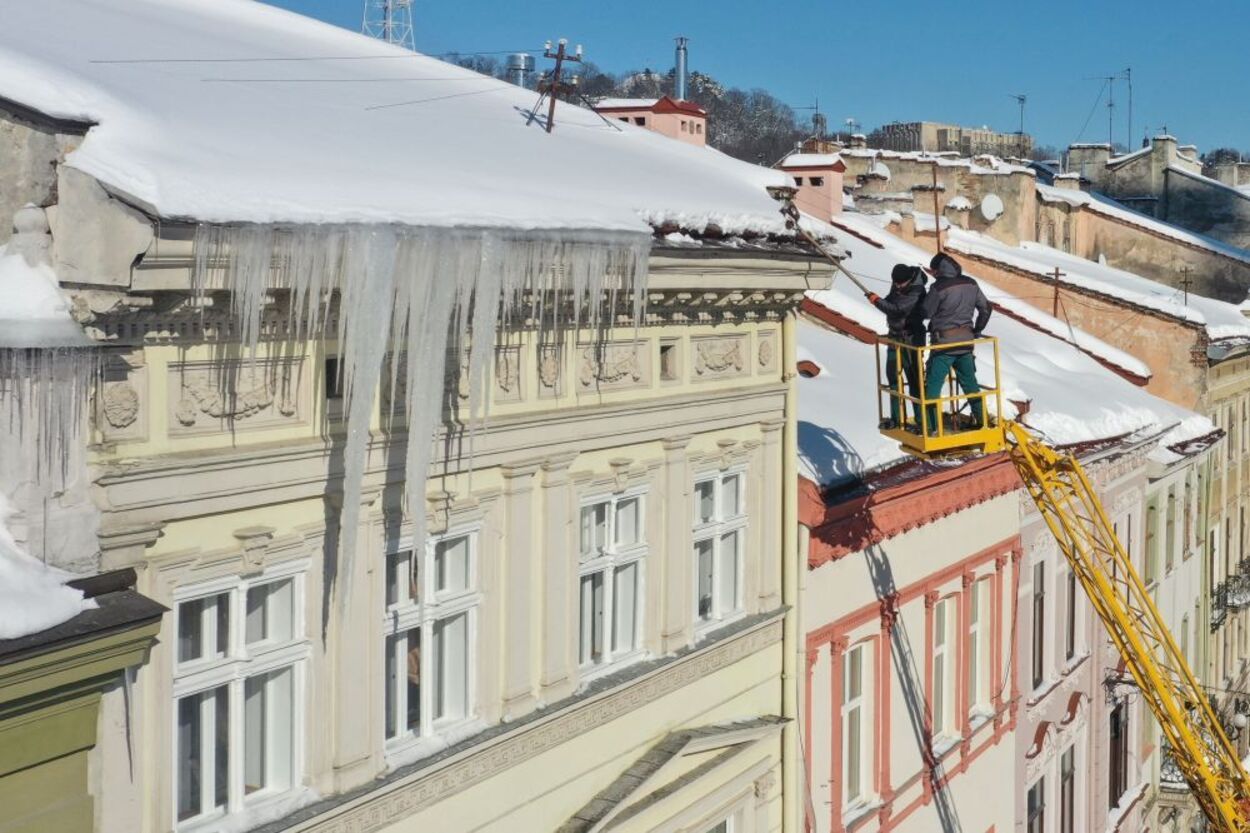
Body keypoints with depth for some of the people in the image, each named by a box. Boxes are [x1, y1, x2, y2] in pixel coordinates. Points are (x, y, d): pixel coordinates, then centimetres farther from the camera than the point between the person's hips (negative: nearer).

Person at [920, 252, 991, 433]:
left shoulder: (939, 287, -17)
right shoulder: (970, 284, 3)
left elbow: (925, 313, -8)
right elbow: (985, 308, 12)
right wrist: (977, 330, 22)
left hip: (944, 343, -6)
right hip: (966, 341, 6)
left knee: (933, 384, 0)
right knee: (969, 382, 19)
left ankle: (930, 426, -3)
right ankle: (982, 420, 24)